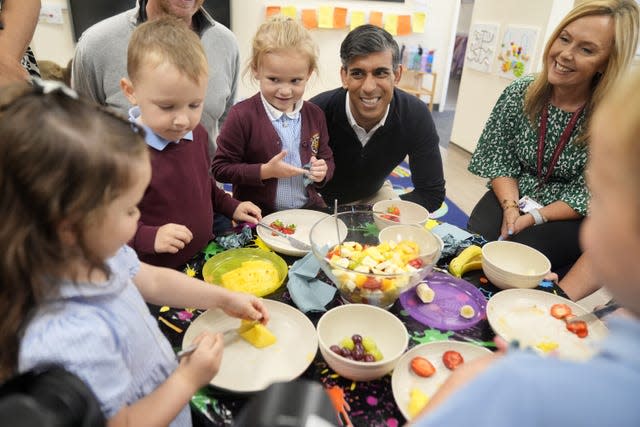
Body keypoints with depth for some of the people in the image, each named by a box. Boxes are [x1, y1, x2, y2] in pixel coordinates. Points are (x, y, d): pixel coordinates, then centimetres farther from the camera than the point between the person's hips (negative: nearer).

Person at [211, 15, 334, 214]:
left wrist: (323, 171, -7)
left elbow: (327, 159, 16)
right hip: (257, 217, -5)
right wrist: (265, 171, -19)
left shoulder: (315, 115, 4)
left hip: (308, 208, 6)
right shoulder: (242, 115, -11)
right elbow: (220, 168, -8)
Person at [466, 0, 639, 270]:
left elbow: (587, 195, -12)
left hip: (571, 217, -2)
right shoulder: (519, 93, -6)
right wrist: (511, 207, -16)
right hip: (511, 199, 3)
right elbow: (499, 161, -2)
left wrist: (534, 217, -22)